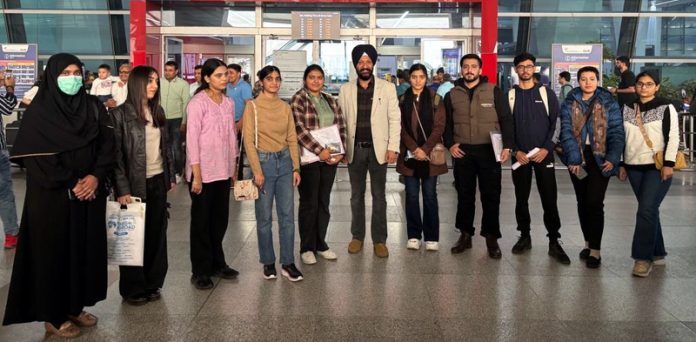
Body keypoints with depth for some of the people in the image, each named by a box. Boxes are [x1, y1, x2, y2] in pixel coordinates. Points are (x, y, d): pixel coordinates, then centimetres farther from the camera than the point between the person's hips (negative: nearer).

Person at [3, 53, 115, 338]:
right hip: (52, 198, -4)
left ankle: (76, 306, 25)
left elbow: (107, 145, 2)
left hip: (90, 194, 5)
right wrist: (70, 186, -14)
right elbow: (34, 159, -12)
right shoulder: (38, 112, -7)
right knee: (54, 252, 3)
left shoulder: (93, 107, 6)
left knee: (86, 249, 9)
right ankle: (53, 315, 17)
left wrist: (96, 177, -13)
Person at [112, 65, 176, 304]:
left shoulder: (157, 112, 10)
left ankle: (152, 283, 23)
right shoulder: (120, 114, -9)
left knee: (157, 234, 10)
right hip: (135, 184, -5)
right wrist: (122, 189, -16)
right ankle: (133, 289, 19)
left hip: (158, 181, 5)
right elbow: (116, 153, -12)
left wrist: (171, 176, 10)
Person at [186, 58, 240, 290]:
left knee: (220, 218, 13)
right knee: (201, 221, 5)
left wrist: (233, 169, 11)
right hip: (203, 172, -6)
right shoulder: (198, 103, -11)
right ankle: (200, 271, 15)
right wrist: (196, 175, -15)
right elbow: (192, 139, -13)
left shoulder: (228, 103, 7)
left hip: (223, 171, 6)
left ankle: (216, 263, 28)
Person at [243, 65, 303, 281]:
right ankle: (268, 262, 19)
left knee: (287, 215, 5)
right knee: (264, 217, 5)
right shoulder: (253, 106, -4)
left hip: (285, 161, 4)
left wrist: (296, 167, 2)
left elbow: (292, 139, 8)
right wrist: (257, 171, -13)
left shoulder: (285, 107, 8)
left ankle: (288, 263, 14)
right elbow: (249, 141, -8)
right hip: (264, 161, -4)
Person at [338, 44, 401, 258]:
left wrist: (393, 147, -8)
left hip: (378, 149, -1)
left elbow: (395, 119, -1)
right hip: (354, 149, 2)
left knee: (379, 197, 5)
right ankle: (357, 236, 22)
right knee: (356, 196, 11)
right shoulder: (345, 90, 5)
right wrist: (341, 148, 0)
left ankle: (379, 240, 13)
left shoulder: (387, 88, 1)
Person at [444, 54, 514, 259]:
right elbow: (447, 124, 11)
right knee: (464, 195, 9)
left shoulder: (494, 92, 3)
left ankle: (491, 238, 12)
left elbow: (506, 120, 1)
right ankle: (465, 235, 20)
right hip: (462, 152, 2)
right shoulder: (452, 95, 9)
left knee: (491, 196, 2)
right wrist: (450, 144, -4)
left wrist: (507, 146, -9)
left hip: (489, 151, -2)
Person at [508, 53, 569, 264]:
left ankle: (554, 242, 3)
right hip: (520, 155, 1)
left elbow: (555, 123, 1)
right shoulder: (510, 95, 5)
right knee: (521, 198, 7)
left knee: (549, 199, -3)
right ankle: (525, 237, 20)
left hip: (543, 154, -1)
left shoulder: (546, 93, 4)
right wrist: (515, 151, -7)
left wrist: (546, 148, -10)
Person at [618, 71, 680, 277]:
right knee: (649, 211, 10)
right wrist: (622, 164, 12)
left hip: (657, 167, -5)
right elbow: (623, 137, 15)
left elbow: (673, 137, -6)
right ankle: (657, 253, 20)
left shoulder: (666, 108, -2)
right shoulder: (628, 108, 11)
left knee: (646, 210, -14)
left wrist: (668, 164, -14)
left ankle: (643, 258, -8)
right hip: (634, 167, 5)